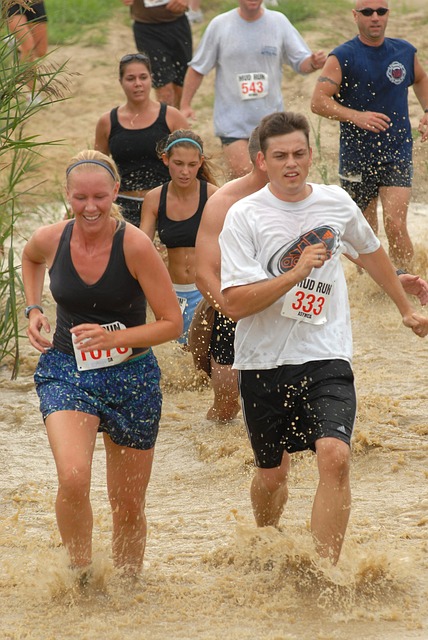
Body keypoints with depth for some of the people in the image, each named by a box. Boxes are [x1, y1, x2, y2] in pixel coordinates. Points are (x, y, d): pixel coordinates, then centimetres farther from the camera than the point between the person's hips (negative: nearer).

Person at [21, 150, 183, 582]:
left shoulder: (135, 246, -17)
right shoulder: (50, 240, -8)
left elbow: (172, 323, -13)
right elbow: (29, 258, 20)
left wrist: (115, 338, -26)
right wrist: (33, 309, 7)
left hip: (132, 379, -1)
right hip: (66, 373, 1)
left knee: (128, 506, 10)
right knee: (73, 478, -25)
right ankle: (80, 577, -4)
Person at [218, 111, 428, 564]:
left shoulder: (336, 203, 3)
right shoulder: (244, 216, -9)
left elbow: (371, 251, 25)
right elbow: (234, 304, -18)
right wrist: (297, 273, -25)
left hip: (326, 357, 1)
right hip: (263, 361, -1)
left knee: (335, 457, -21)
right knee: (272, 472, 12)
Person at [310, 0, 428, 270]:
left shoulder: (405, 52, 5)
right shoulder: (343, 57, -7)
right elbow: (319, 101, -15)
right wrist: (357, 116, -28)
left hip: (398, 154, 1)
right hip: (357, 155, -1)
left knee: (395, 225, -15)